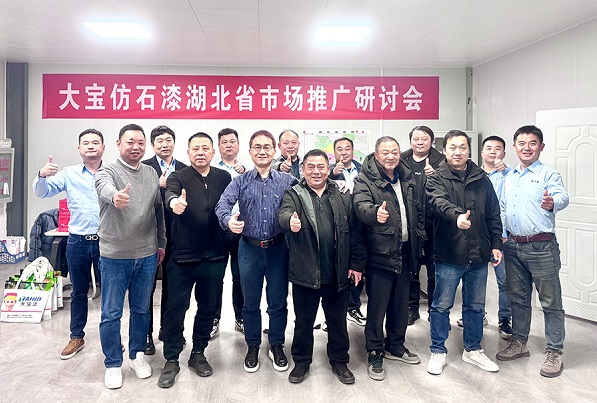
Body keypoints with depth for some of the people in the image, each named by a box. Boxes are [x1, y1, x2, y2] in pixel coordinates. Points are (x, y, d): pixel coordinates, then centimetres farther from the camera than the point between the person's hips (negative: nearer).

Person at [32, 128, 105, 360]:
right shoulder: (68, 174, 4)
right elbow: (42, 192, 0)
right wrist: (42, 175, -21)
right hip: (77, 241, 2)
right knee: (79, 291, 14)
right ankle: (77, 336, 29)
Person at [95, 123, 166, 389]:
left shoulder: (152, 174, 7)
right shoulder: (107, 171, -7)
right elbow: (105, 188, -32)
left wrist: (161, 242, 14)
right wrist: (115, 196, -55)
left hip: (147, 255, 4)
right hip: (114, 256, -4)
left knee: (141, 310, 16)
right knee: (111, 314, 7)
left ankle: (137, 355, 34)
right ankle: (113, 364, 25)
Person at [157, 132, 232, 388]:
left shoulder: (224, 178, 6)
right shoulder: (179, 177, -2)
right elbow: (170, 194, -23)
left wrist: (229, 245, -7)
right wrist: (175, 201, -46)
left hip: (214, 257, 3)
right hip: (182, 256, -2)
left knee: (208, 307, 13)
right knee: (175, 308, 5)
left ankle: (198, 354, 32)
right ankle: (171, 360, 23)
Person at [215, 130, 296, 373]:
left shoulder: (287, 181, 2)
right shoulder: (240, 182, 2)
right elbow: (223, 203, -13)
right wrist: (229, 220, -35)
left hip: (278, 248, 0)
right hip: (249, 249, 1)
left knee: (278, 301, 10)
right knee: (250, 302, 14)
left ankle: (277, 346, 31)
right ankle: (253, 346, 32)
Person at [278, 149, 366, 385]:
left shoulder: (342, 197, 4)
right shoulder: (294, 194, -1)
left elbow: (355, 231, 4)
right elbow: (284, 213, -22)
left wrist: (357, 263, 1)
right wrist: (290, 221, -45)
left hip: (337, 273, 2)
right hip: (305, 273, -1)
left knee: (337, 320, 17)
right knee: (303, 321, 14)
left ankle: (339, 361, 36)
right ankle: (301, 362, 33)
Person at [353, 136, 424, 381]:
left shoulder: (407, 179, 12)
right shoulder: (365, 180, -10)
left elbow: (416, 210, 21)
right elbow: (361, 205, -28)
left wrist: (419, 235, 13)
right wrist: (375, 213, -49)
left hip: (405, 251, 7)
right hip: (380, 252, -6)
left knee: (401, 303, 18)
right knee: (377, 306, 2)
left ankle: (395, 345, 36)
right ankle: (375, 353, 19)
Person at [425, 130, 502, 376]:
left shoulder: (481, 179, 9)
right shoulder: (436, 179, -4)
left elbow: (493, 215, 13)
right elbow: (439, 202, -25)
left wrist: (496, 243, 7)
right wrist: (456, 215, -44)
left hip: (478, 255, 4)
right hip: (448, 255, -4)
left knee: (475, 306, 17)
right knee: (442, 306, 6)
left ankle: (472, 350, 35)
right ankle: (438, 351, 23)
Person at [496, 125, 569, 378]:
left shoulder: (548, 174, -4)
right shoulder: (509, 177, 12)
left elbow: (562, 196, -21)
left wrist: (552, 203, -43)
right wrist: (502, 235, 9)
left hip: (541, 246, -6)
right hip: (513, 246, 6)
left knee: (550, 301, 3)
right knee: (517, 298, 16)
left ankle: (554, 353, 16)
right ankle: (519, 343, 31)